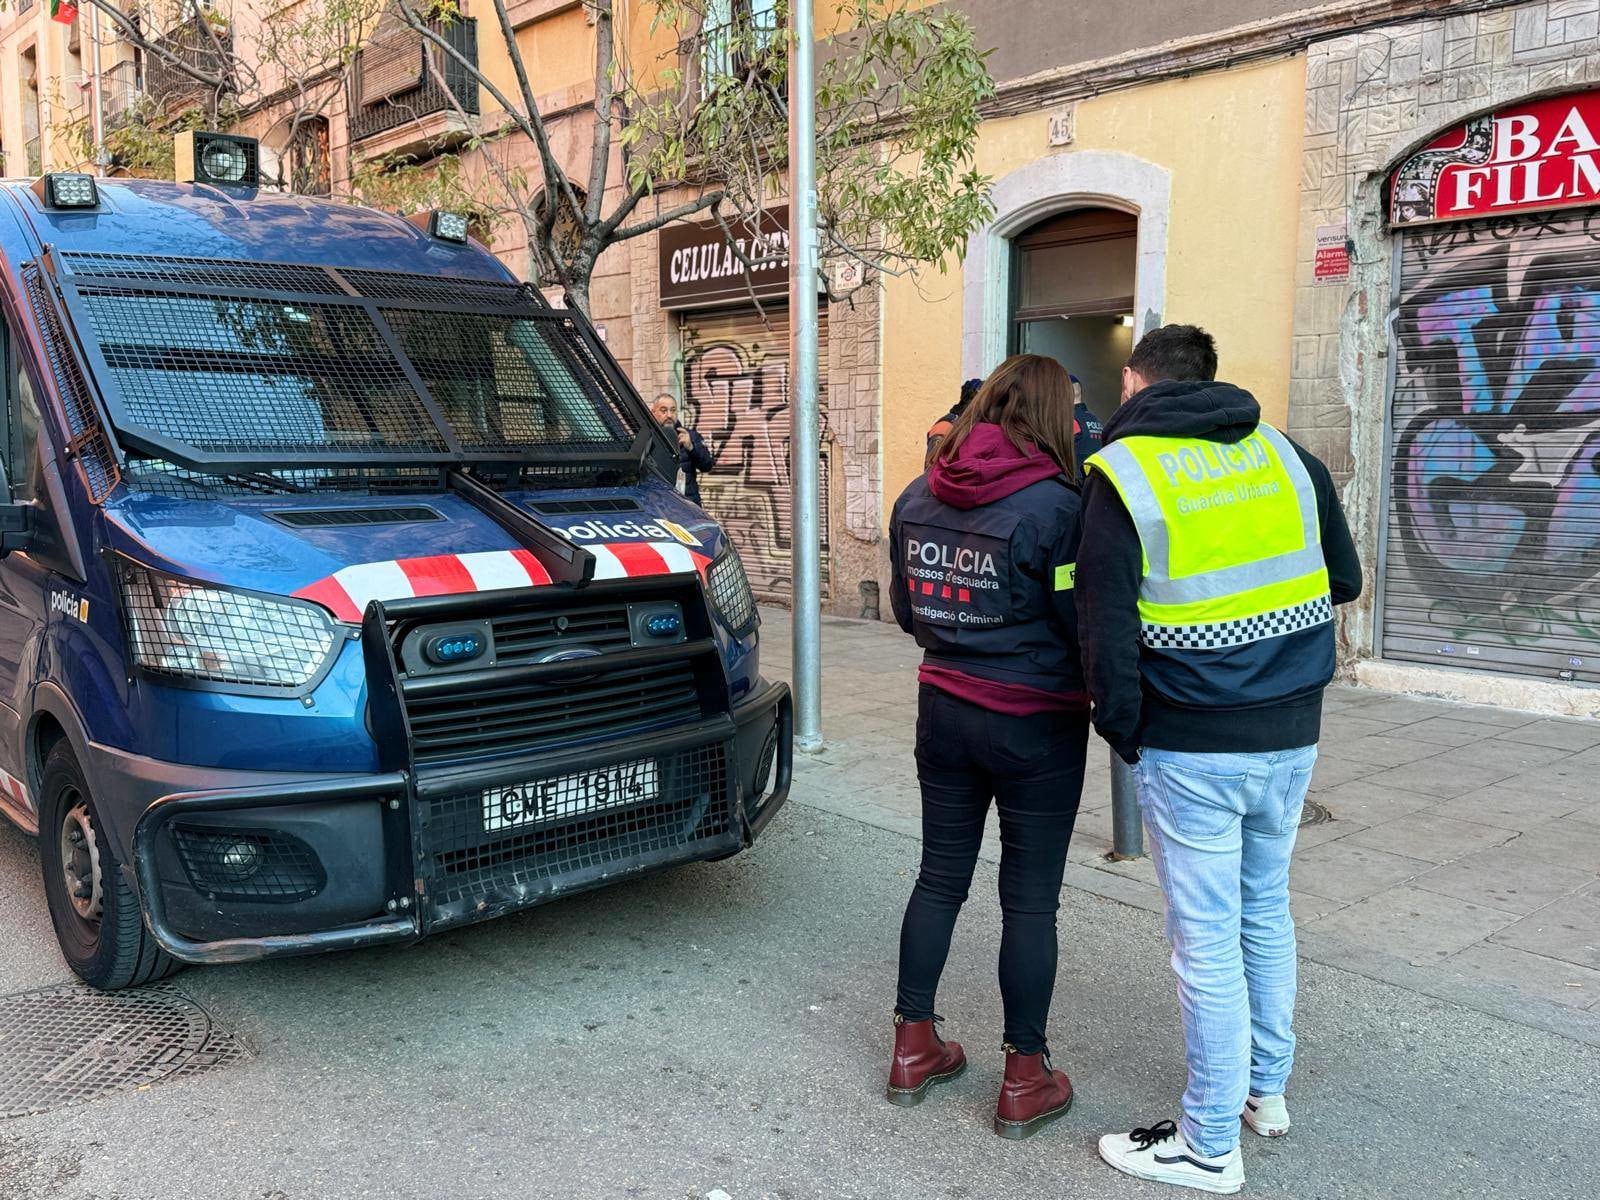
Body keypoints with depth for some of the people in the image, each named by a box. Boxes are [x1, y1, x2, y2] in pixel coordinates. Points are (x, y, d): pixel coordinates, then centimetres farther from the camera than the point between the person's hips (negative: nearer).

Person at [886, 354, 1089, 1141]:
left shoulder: (917, 498, 2)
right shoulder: (1053, 505, -18)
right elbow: (1085, 625, -14)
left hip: (944, 712, 6)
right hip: (1037, 725, -5)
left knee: (939, 877, 17)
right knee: (1030, 898, 6)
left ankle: (913, 1049, 28)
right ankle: (1024, 1082, 19)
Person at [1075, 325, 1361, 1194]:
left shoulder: (1122, 475, -10)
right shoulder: (1287, 455, 5)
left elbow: (1106, 625, -14)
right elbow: (1345, 582, 12)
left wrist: (1122, 729, -1)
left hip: (1191, 747, -5)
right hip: (1291, 734, 6)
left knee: (1208, 941, 4)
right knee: (1265, 910, 22)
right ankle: (1266, 1088, 39)